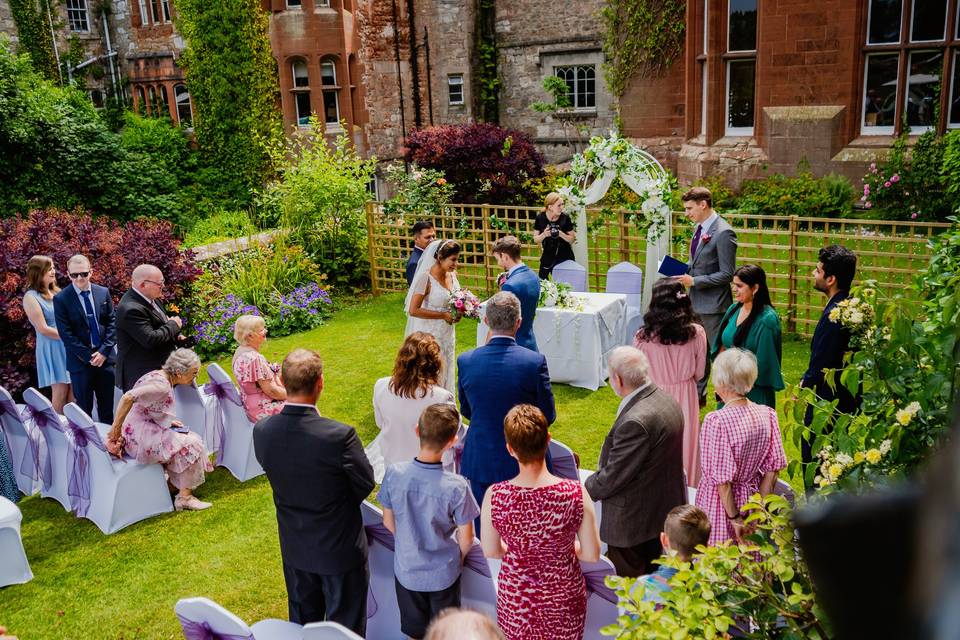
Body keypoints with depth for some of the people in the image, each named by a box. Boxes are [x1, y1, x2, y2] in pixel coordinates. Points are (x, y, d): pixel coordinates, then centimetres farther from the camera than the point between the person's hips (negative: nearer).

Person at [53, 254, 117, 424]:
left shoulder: (103, 292, 4)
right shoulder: (61, 299, -6)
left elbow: (112, 323, 4)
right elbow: (66, 334, -8)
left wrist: (103, 352, -7)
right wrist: (88, 356, -12)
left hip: (105, 358, 3)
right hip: (79, 361, -3)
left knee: (107, 408, 10)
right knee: (84, 409, 6)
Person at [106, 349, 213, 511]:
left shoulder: (158, 375, 8)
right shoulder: (161, 385, -22)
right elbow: (128, 398, -34)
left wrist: (168, 422, 9)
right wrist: (116, 428, -28)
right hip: (142, 438, -10)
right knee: (191, 445, -10)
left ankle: (172, 484, 18)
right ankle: (184, 497, -3)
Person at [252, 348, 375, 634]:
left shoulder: (261, 431, -17)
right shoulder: (340, 435, -32)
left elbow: (276, 472, 0)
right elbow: (366, 483, -15)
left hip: (295, 548, 5)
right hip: (340, 548, -4)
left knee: (303, 621, 27)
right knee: (346, 624, 17)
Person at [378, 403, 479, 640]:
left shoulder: (394, 474, -21)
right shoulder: (457, 486, -28)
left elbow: (389, 522, -5)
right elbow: (466, 538, -15)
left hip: (406, 570, 2)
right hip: (443, 574, -2)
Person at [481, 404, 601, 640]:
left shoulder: (494, 497, -25)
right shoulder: (576, 494, -27)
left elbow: (490, 551, -8)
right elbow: (592, 555, -15)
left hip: (515, 596, 0)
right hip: (563, 594, 0)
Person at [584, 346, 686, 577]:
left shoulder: (636, 421, -32)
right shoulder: (667, 400, -2)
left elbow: (612, 477, -24)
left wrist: (587, 487, -6)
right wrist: (604, 469, 9)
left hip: (633, 521, -9)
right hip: (664, 512, 9)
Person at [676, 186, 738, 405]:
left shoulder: (723, 233, -19)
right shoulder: (699, 228, 9)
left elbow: (727, 274, -19)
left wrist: (694, 281, -20)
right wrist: (684, 271, 2)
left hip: (713, 304, -9)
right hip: (696, 301, 9)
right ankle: (697, 395, 32)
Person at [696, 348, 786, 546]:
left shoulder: (716, 421, -23)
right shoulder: (768, 415, -7)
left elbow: (722, 479, -20)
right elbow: (772, 470, -1)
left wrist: (734, 518, -10)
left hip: (719, 504, -5)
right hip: (751, 500, 5)